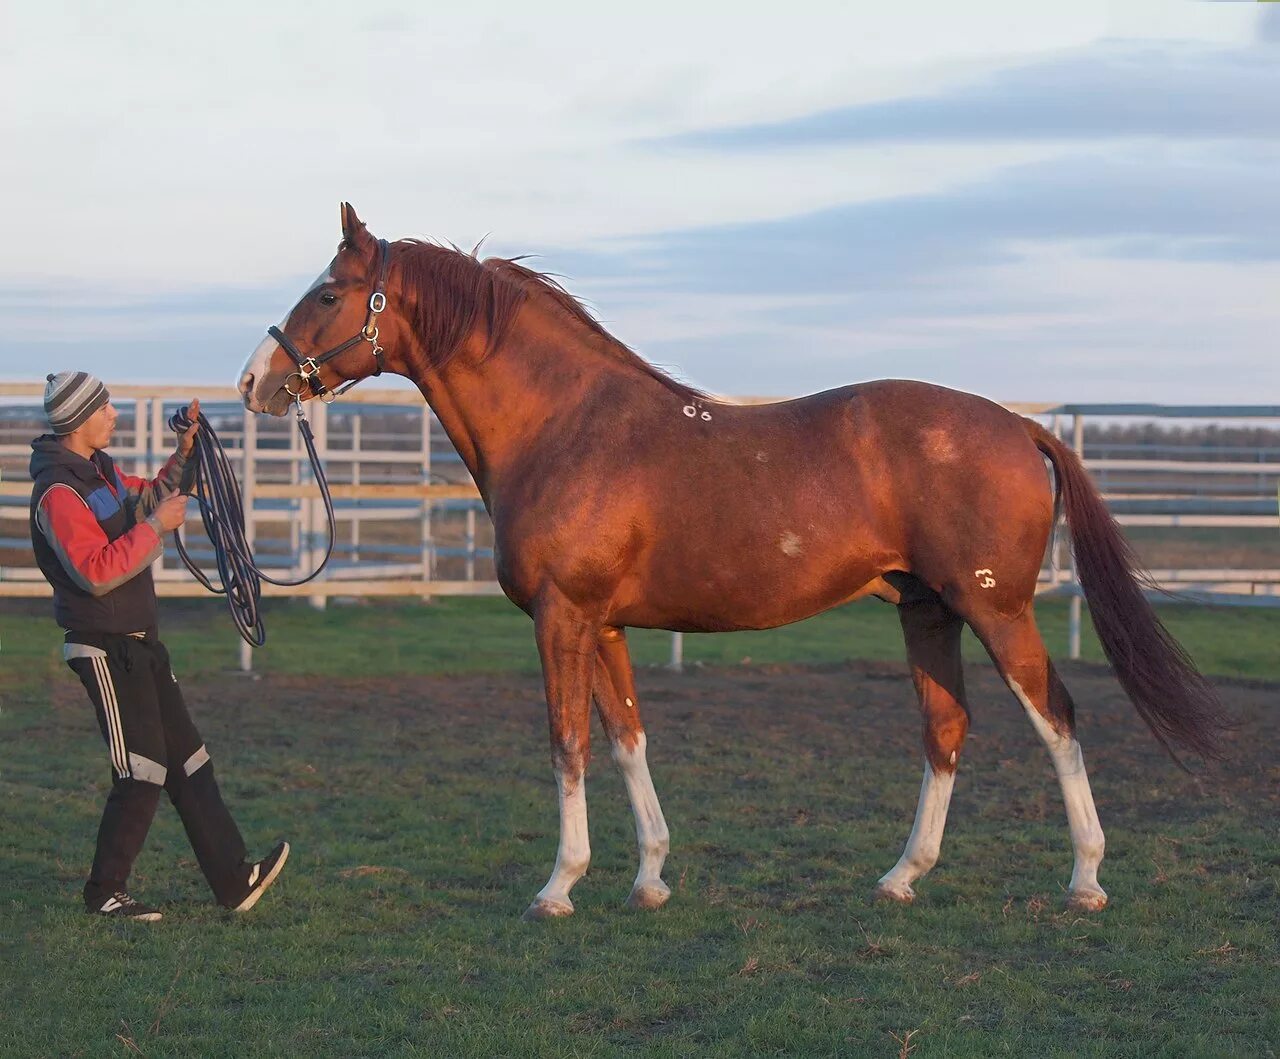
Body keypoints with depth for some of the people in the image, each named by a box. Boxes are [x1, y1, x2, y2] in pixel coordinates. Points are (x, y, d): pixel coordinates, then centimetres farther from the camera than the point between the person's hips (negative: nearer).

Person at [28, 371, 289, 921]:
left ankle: (234, 880, 16)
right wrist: (154, 528, -21)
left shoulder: (100, 470, 11)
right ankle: (105, 892, 7)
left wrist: (185, 453, 13)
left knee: (188, 761, 11)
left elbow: (150, 498, 29)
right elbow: (97, 572, -27)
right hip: (107, 651, -10)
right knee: (142, 773, -6)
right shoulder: (58, 491, -19)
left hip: (139, 643, 10)